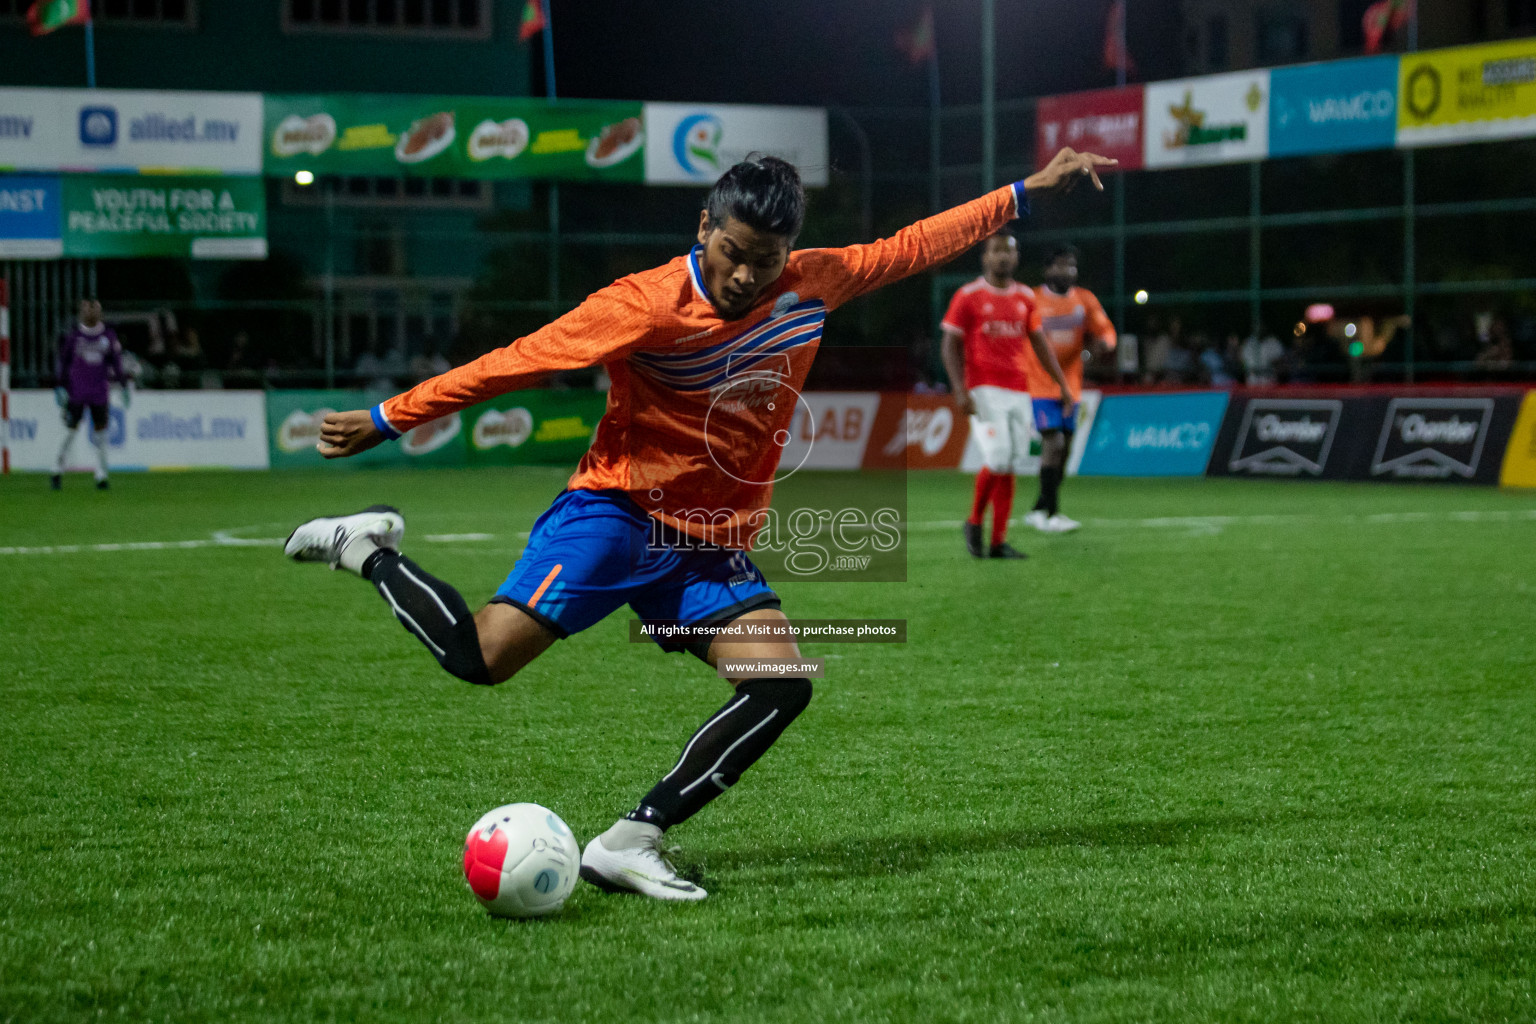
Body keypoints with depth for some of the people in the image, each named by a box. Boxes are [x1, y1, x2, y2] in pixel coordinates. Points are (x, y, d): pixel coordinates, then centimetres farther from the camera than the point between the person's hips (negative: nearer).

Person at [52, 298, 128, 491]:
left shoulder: (109, 335, 5)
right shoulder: (72, 335, 0)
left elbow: (116, 363, 11)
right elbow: (62, 362, 5)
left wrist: (125, 385, 7)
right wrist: (60, 387, -2)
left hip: (100, 394, 2)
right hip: (76, 393, -1)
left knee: (101, 431, -1)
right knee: (70, 432, -2)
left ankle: (101, 477, 5)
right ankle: (57, 473, 10)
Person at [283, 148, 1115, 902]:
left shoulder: (812, 284, 0)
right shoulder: (646, 307, -17)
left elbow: (912, 247, 13)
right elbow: (513, 363, -14)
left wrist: (1029, 191, 14)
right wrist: (386, 420, -13)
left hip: (715, 547, 6)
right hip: (617, 513, -6)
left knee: (783, 685, -16)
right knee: (483, 656, -23)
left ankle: (628, 843, -14)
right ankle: (369, 552, 5)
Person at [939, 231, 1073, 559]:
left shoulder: (1025, 297, 13)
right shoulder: (968, 296, -2)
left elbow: (1039, 343, 20)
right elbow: (951, 346, -2)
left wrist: (1062, 384, 15)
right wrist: (960, 390, -14)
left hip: (1019, 392, 5)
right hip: (985, 390, -5)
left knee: (1013, 465, 1)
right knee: (998, 457, -17)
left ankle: (998, 542, 5)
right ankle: (974, 523, 4)